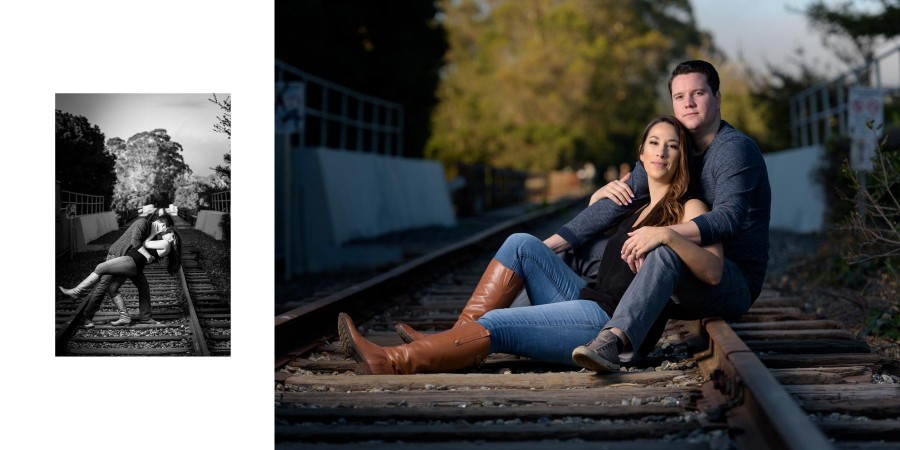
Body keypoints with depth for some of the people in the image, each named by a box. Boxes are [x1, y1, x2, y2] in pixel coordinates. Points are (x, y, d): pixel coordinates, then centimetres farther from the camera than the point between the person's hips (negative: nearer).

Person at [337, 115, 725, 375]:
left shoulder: (687, 208, -2)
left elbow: (713, 272, -19)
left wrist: (669, 236, -32)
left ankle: (387, 363, -22)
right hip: (592, 306, 8)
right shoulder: (636, 206, 20)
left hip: (615, 326, -8)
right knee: (522, 244, -5)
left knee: (496, 326, -21)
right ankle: (455, 339, -12)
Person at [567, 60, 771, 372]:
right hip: (686, 285, 9)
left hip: (736, 283, -9)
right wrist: (550, 244, -3)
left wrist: (665, 233, -43)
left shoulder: (736, 148, -13)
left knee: (666, 252, -40)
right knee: (586, 247, 8)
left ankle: (614, 339, -58)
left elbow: (728, 218, -29)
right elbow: (619, 203, 6)